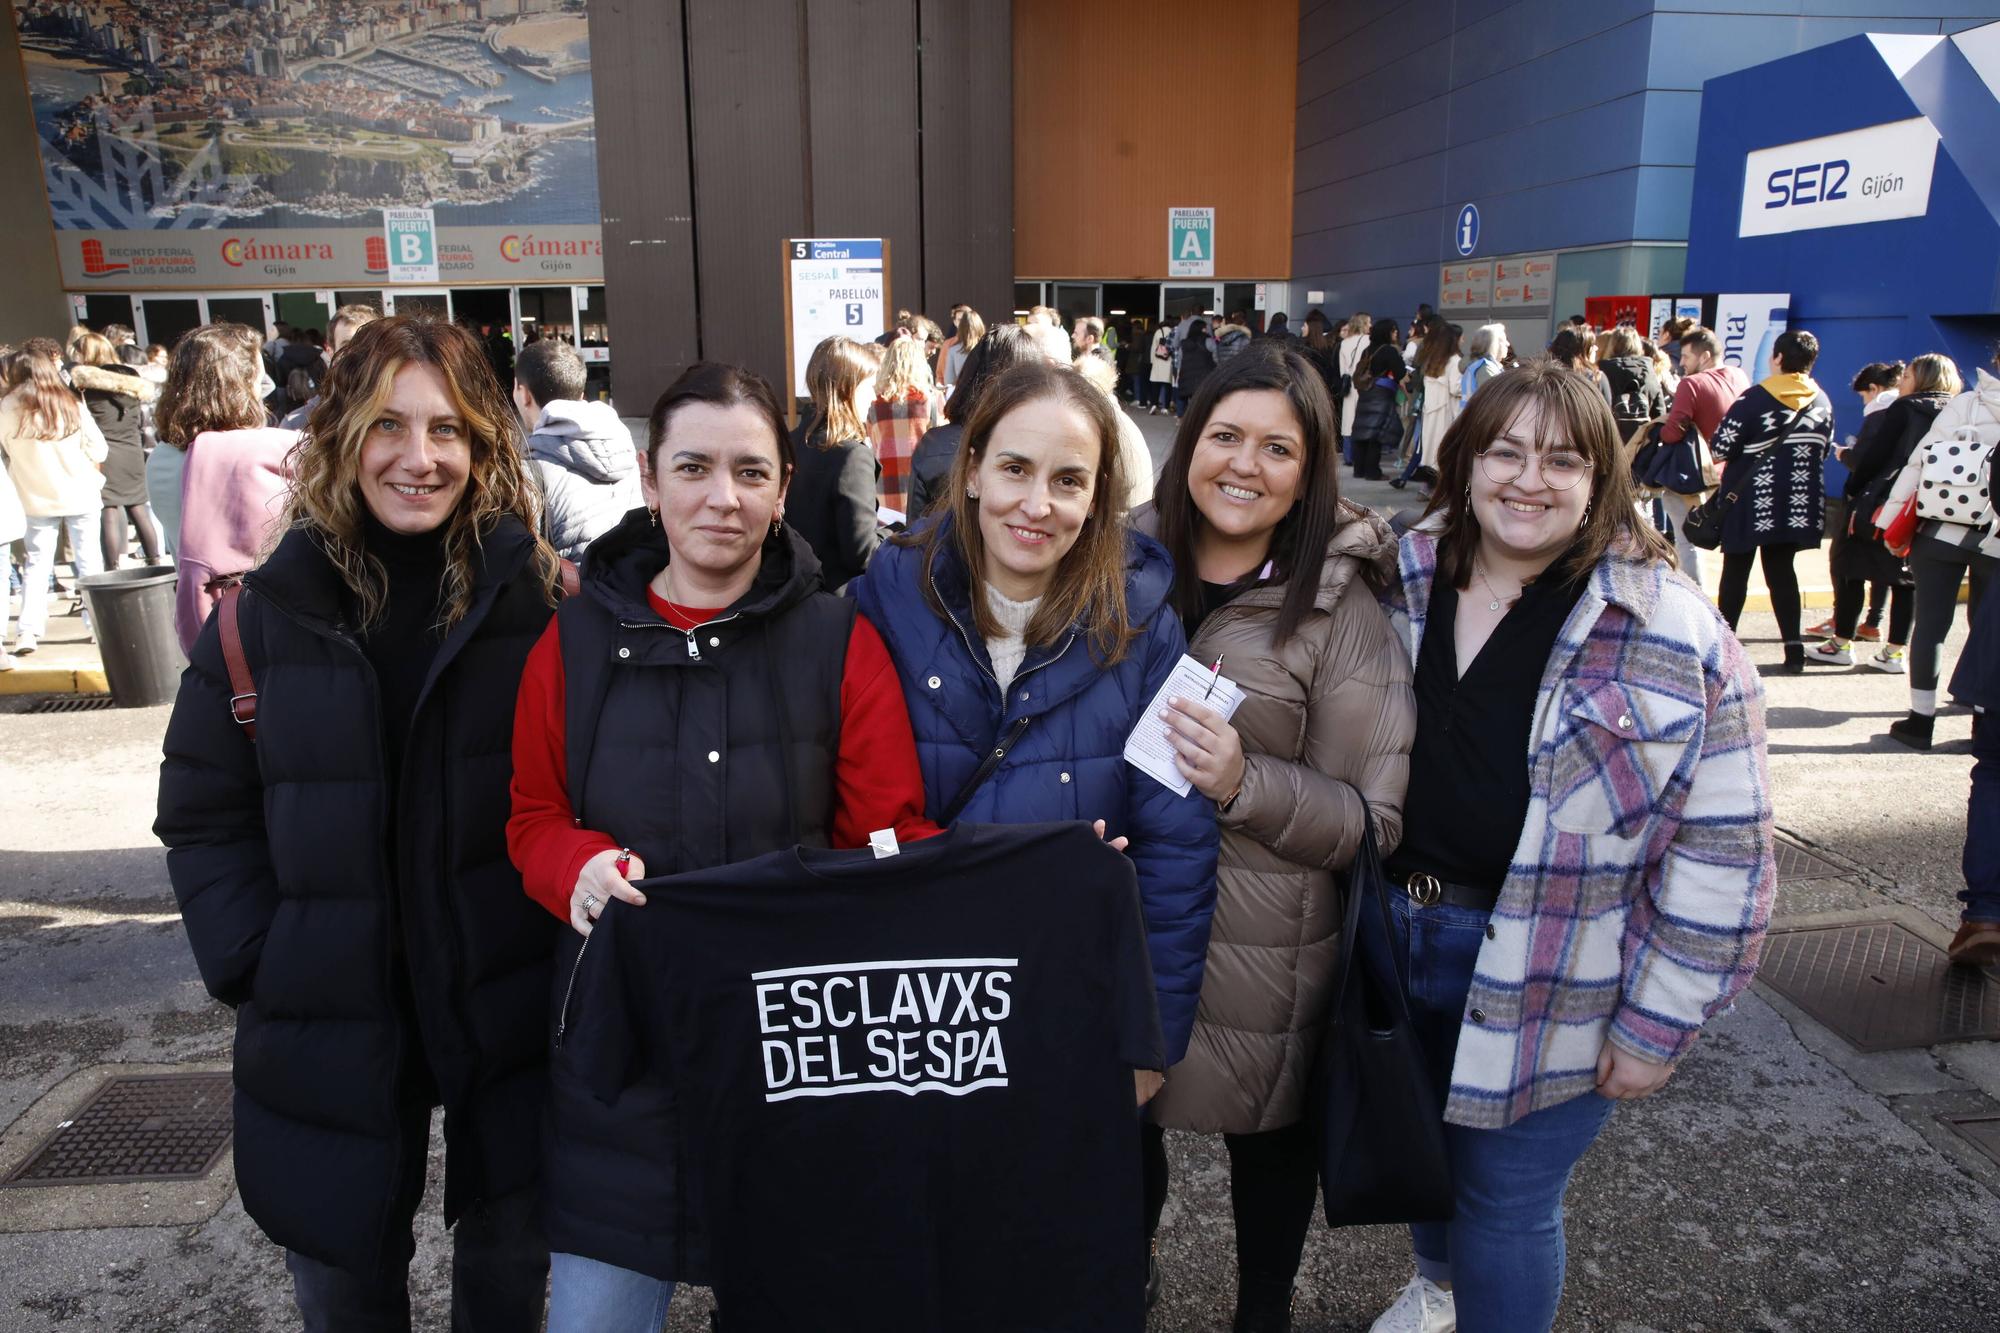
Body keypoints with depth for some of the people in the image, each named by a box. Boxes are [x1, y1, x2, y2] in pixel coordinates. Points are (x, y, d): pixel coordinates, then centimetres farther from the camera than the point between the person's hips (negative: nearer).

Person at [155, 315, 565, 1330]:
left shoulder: (534, 598, -8)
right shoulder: (268, 614, -6)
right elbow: (202, 819, 2)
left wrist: (573, 928, -9)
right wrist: (256, 969, -6)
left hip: (510, 1009, -1)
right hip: (329, 1026, 1)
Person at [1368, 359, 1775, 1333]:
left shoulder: (1671, 634, -15)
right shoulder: (1405, 582, -2)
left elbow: (1720, 849, -12)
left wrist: (1659, 1023, -11)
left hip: (1548, 983, -5)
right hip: (1395, 933, 5)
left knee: (1507, 1199, 8)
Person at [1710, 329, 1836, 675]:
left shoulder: (1755, 398, -14)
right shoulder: (1822, 402, 4)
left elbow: (1721, 446, -14)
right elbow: (1824, 451, 11)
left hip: (1752, 500, -4)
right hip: (1796, 503, 5)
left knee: (1736, 570, 7)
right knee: (1781, 571, 12)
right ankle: (1793, 648, 6)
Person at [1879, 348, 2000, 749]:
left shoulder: (1964, 403, -1)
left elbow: (1920, 458, -4)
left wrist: (1893, 515, 0)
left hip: (1939, 531, 0)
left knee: (1930, 624, 4)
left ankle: (1921, 719, 7)